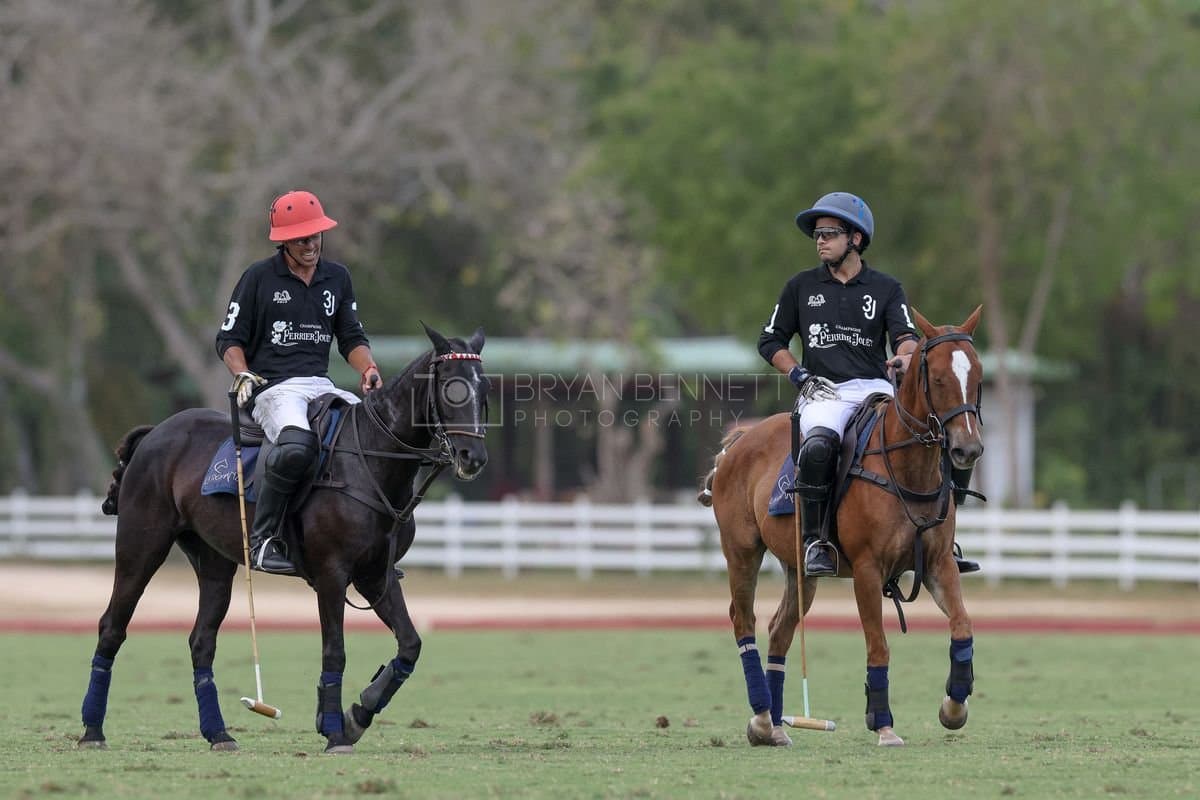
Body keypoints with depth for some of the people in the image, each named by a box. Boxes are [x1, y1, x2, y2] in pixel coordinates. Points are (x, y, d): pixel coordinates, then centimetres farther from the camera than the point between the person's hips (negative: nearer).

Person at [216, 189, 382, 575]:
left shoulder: (337, 277, 16)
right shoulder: (259, 277, 2)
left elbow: (352, 338, 19)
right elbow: (229, 339, 5)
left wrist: (368, 369, -1)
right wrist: (243, 376, -14)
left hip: (322, 385, 6)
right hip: (272, 388, -6)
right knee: (297, 445, -37)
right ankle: (263, 540, -28)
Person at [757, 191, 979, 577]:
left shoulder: (886, 289, 12)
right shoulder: (801, 287, 13)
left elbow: (906, 335, -2)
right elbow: (770, 341, 16)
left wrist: (905, 356, -26)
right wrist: (800, 376, -1)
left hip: (877, 390, 2)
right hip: (824, 393, -2)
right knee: (818, 446, -38)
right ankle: (815, 541, -26)